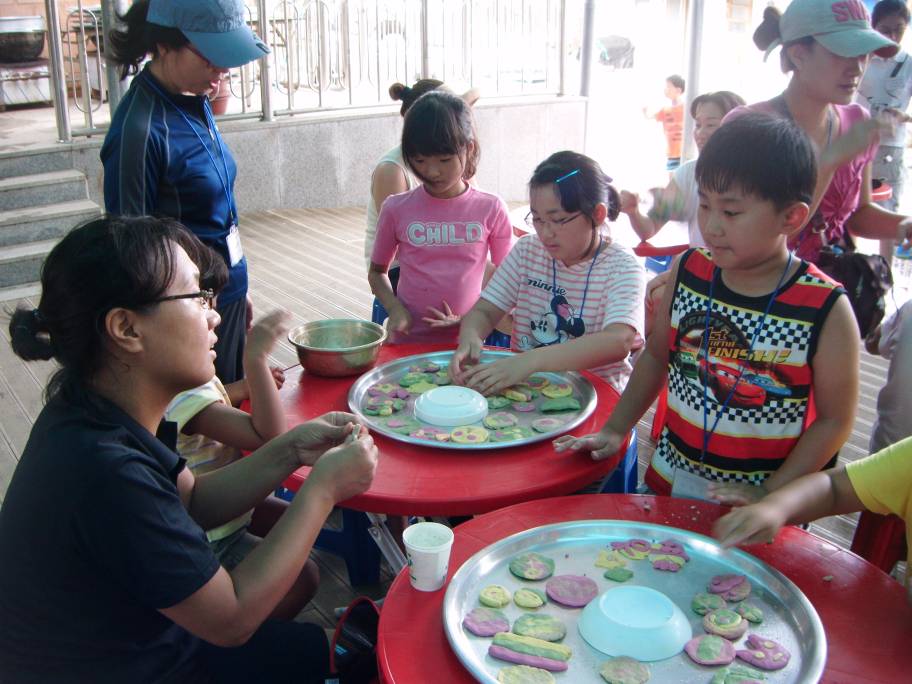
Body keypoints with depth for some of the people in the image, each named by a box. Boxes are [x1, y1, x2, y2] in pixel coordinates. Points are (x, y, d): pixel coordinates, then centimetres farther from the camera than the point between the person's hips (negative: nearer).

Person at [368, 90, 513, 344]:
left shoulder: (490, 209, -1)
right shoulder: (397, 209, 0)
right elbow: (377, 271, 14)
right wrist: (395, 309, -5)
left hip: (466, 342, 0)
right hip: (408, 341, 0)